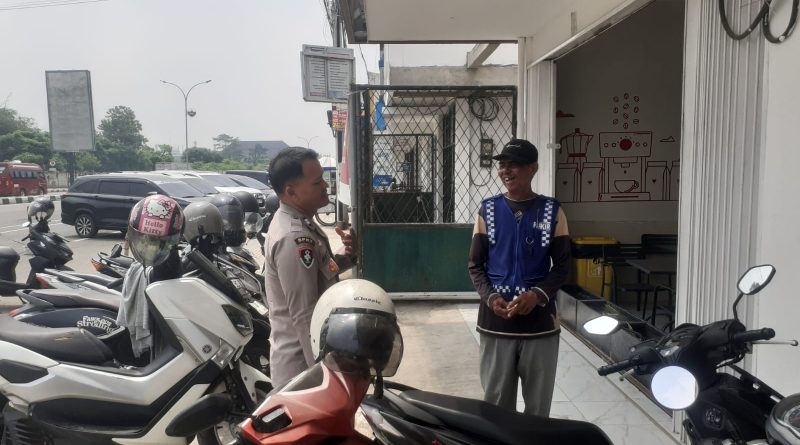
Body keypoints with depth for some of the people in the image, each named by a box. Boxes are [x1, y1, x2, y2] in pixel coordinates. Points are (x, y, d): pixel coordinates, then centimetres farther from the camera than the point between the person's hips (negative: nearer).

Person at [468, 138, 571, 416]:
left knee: (538, 402, 8)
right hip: (495, 321, 1)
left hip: (540, 321, 0)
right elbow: (475, 265, 6)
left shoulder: (552, 212, 2)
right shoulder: (488, 210, 4)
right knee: (496, 399, 7)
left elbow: (562, 266, 3)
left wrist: (538, 295, -15)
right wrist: (490, 297, -12)